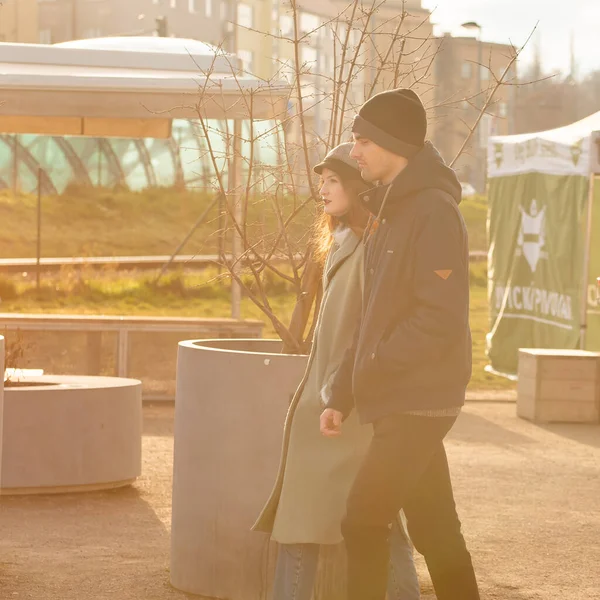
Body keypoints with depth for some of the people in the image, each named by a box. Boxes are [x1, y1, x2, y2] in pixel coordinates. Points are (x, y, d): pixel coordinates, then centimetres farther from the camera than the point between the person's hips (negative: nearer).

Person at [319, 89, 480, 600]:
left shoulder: (434, 212, -15)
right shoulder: (388, 210, 15)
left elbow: (440, 318, -22)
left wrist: (372, 370, -15)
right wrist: (342, 396, 11)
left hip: (418, 401, -9)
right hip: (399, 400, 9)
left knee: (363, 522, -10)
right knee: (435, 528, 13)